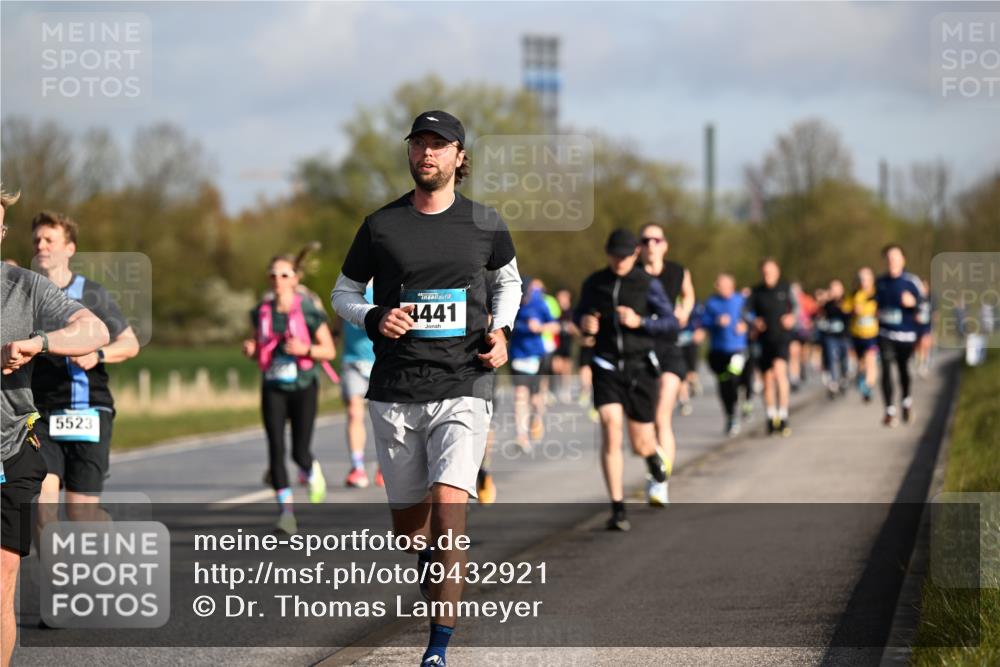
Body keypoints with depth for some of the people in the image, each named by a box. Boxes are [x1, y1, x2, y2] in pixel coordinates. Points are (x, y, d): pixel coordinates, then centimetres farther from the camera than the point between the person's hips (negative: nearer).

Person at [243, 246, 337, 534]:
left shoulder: (308, 312, -6)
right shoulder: (262, 312, 5)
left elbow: (329, 350, -3)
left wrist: (305, 349, -21)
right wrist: (250, 349, -7)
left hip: (303, 388, -3)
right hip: (273, 389, 3)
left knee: (300, 452, -4)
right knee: (276, 448, -10)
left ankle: (312, 473, 34)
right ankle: (286, 511, -8)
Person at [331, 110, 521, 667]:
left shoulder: (485, 224, 4)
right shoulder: (382, 225, 3)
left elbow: (509, 280, 23)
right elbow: (344, 292, 13)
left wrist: (502, 330, 4)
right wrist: (374, 318, -8)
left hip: (463, 388, -2)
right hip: (395, 391, 2)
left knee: (448, 511, -19)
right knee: (408, 526, 7)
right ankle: (441, 586, 42)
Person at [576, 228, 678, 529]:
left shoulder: (648, 284, -4)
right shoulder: (594, 283, 3)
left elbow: (671, 321, -3)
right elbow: (580, 313, 18)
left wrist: (639, 322, -19)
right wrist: (584, 322, -6)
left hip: (640, 368, 0)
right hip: (607, 368, 1)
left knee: (641, 445, 7)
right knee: (611, 432, -19)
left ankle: (657, 466, 47)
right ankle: (618, 510, -15)